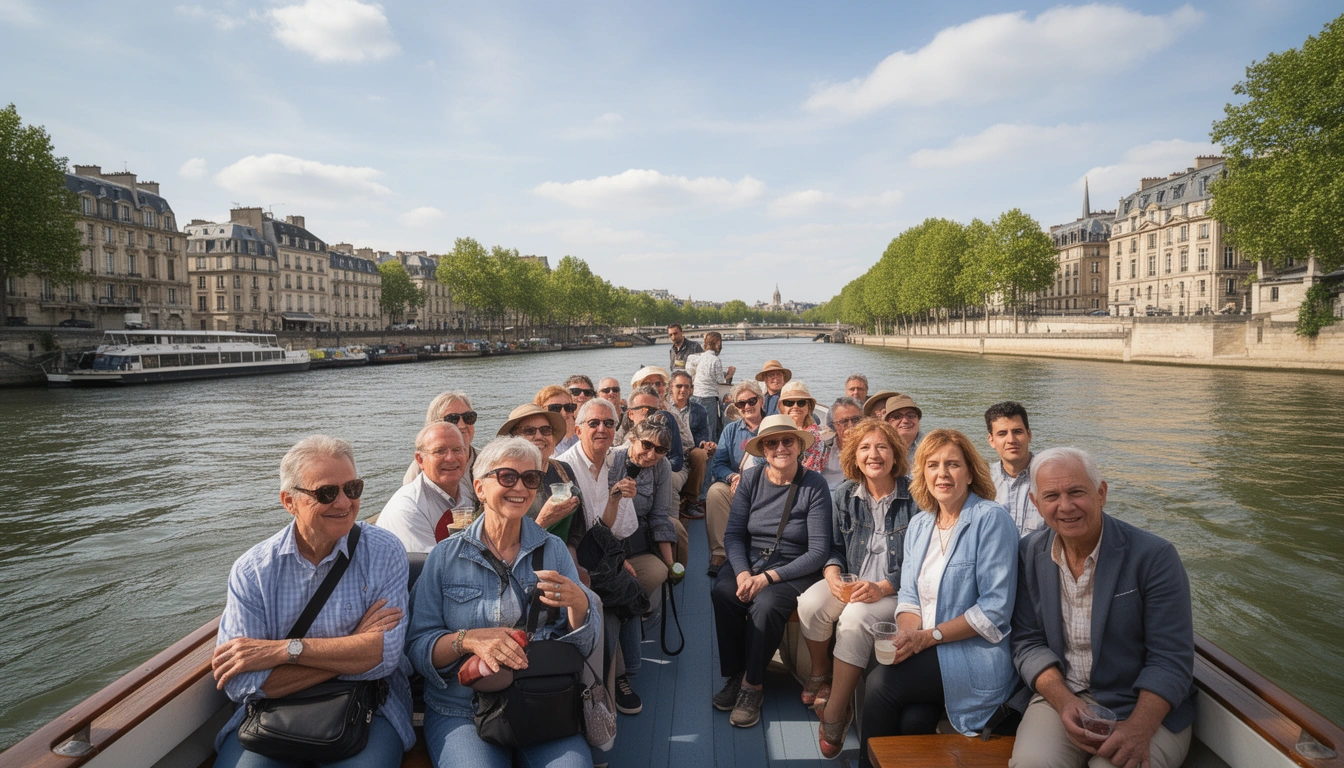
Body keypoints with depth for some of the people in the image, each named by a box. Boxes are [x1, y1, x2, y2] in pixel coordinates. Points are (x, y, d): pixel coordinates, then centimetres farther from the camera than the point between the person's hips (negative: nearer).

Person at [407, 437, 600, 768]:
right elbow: (418, 648, -3)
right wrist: (469, 639, -21)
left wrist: (578, 602, -17)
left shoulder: (554, 550, 6)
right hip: (460, 712, -1)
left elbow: (583, 646, 3)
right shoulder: (445, 557, 1)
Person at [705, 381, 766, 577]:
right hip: (735, 485, 3)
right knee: (715, 491, -29)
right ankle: (719, 554, -26)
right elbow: (717, 465, 8)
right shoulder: (730, 430, 17)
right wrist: (733, 477, -15)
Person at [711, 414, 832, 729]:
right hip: (749, 561, 3)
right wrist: (743, 573, -20)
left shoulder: (814, 485, -9)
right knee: (722, 593, -27)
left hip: (794, 570, -3)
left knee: (766, 604, -32)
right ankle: (735, 675, -9)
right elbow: (733, 533, -1)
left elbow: (818, 551, -12)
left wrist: (769, 577, -20)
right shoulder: (752, 479, 1)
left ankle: (753, 685, -12)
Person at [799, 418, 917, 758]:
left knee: (856, 618, -33)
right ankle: (820, 671, 4)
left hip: (895, 590, -4)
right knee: (810, 603, -26)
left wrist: (882, 588, -22)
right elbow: (834, 547, 9)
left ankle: (835, 714, -19)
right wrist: (833, 577, -13)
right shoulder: (844, 495, 6)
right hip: (849, 582, 4)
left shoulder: (913, 498, -7)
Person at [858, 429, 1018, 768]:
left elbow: (995, 608, -15)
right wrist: (906, 633, -12)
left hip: (977, 656, -4)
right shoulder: (919, 525, 11)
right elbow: (909, 597, 10)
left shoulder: (991, 519, -10)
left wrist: (928, 636, -17)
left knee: (881, 682, -21)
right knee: (913, 721, -24)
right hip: (928, 654, 5)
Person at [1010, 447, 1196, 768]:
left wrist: (1138, 729, -25)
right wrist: (1064, 702, -15)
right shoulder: (1030, 553, -1)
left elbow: (1171, 660, -12)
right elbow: (1028, 642, 2)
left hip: (1145, 706, -2)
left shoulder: (1154, 556, -11)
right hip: (1061, 695, 2)